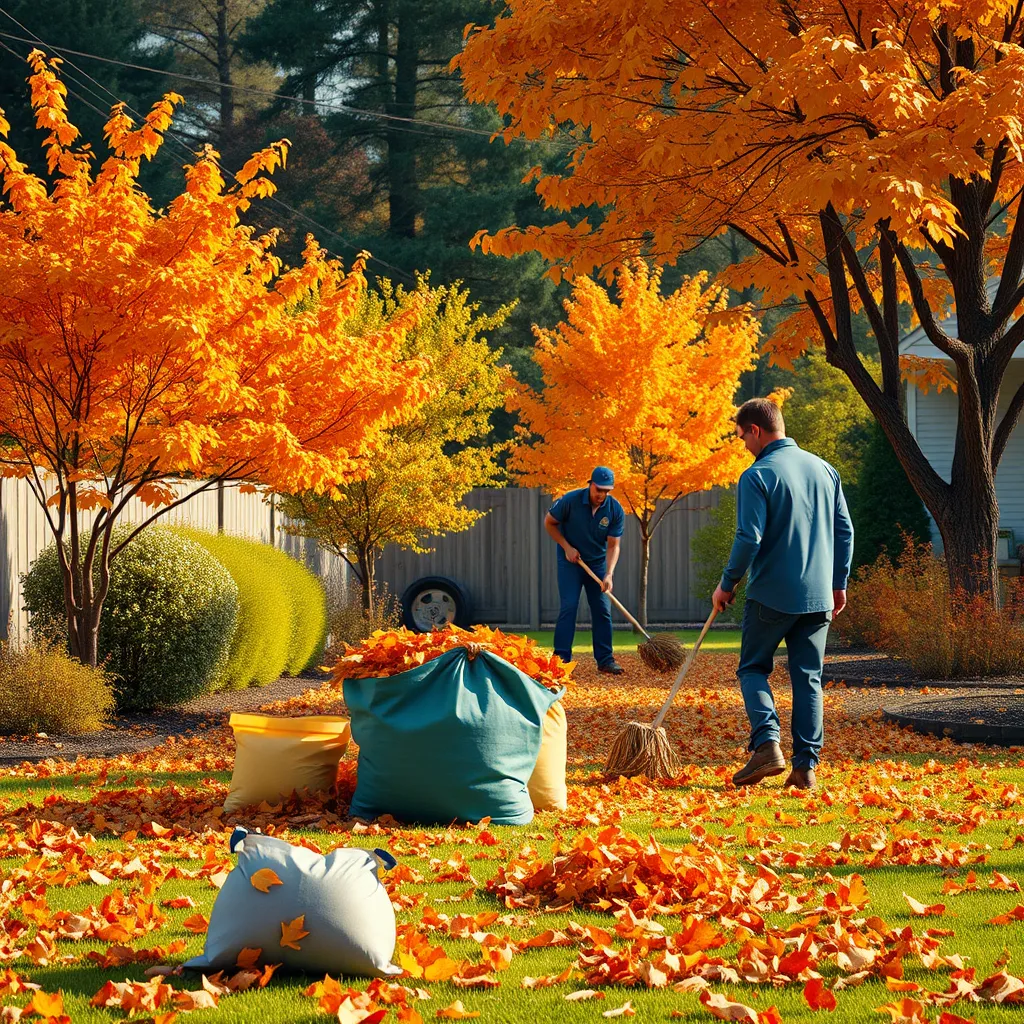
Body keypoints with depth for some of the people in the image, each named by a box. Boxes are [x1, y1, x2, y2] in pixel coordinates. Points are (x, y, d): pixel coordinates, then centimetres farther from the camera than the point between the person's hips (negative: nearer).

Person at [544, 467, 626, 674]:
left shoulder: (615, 510, -13)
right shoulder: (571, 500, -19)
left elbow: (613, 545, -13)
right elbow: (549, 522, -4)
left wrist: (609, 574, -26)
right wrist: (567, 547, -12)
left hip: (598, 563, 3)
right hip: (570, 561, -3)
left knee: (602, 610, 1)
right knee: (568, 606, -12)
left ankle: (605, 659, 7)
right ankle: (561, 657, -10)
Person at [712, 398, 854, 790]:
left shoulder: (757, 476, -11)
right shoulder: (824, 469, 9)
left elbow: (749, 539, -15)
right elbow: (844, 531, 11)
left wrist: (727, 584, -2)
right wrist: (839, 583, 19)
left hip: (772, 595, -5)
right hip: (818, 597, 5)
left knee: (753, 669, 10)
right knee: (808, 679, 9)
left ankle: (767, 743, -11)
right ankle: (806, 765, 3)